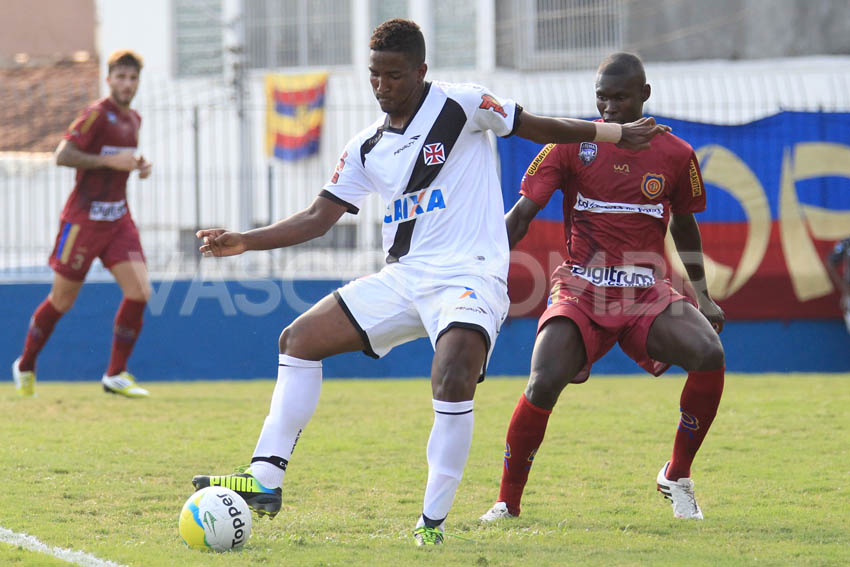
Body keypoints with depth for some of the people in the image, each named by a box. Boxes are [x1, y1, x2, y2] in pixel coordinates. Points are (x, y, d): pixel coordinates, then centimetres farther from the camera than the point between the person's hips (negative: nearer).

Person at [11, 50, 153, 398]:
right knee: (62, 301, 3)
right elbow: (62, 155, -20)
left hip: (118, 219, 7)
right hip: (84, 218, -7)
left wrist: (138, 167, 7)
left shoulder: (133, 119, 12)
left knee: (139, 292, -9)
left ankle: (116, 375, 0)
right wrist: (110, 161, -24)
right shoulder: (98, 114, -13)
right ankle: (25, 367, 25)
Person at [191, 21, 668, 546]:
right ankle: (265, 480, 0)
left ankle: (433, 522, -18)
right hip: (404, 279, 7)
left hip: (471, 276, -7)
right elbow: (319, 217, 12)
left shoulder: (461, 105, -5)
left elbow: (539, 127, 4)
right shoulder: (367, 148, 11)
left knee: (453, 380, -31)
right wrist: (244, 241, 2)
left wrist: (619, 134, 5)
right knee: (300, 338, -1)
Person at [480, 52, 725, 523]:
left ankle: (677, 477, -4)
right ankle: (507, 502, -5)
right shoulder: (571, 146, 0)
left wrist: (703, 297, 17)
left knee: (709, 354, -26)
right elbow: (520, 216, -1)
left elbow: (684, 228, 21)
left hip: (647, 295, 2)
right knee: (544, 383, -26)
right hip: (581, 291, -1)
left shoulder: (675, 156, 5)